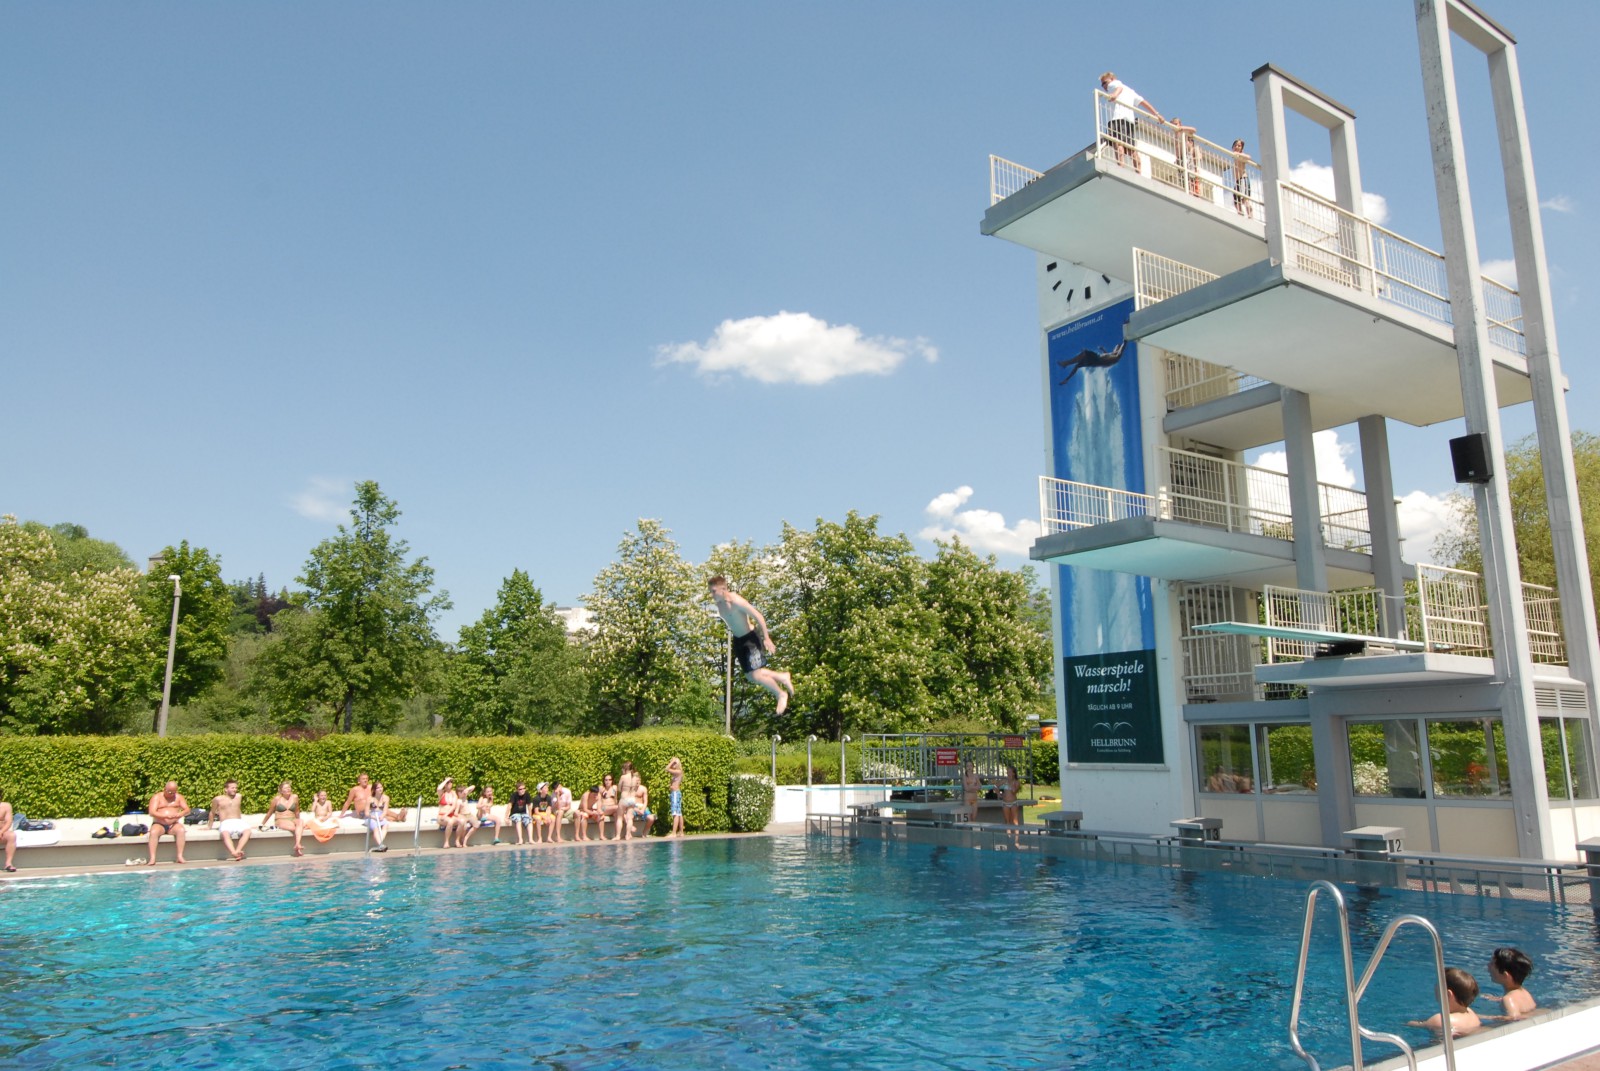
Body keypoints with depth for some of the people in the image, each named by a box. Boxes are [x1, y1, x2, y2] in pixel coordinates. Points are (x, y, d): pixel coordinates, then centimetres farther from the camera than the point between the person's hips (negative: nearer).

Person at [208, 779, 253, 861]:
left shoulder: (238, 797, 20)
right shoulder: (218, 799, 9)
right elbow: (212, 813, 20)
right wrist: (209, 827, 24)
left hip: (239, 821, 3)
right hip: (226, 823, -3)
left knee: (247, 831, -33)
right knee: (225, 834, -40)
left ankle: (237, 850, -49)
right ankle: (234, 853, -60)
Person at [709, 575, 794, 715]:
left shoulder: (735, 601, -25)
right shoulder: (718, 604, -1)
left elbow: (758, 616, -23)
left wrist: (766, 638, -24)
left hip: (751, 638, -8)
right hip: (738, 641, 8)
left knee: (755, 676, -11)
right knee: (750, 675, 13)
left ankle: (781, 694, 15)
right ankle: (782, 677, 37)